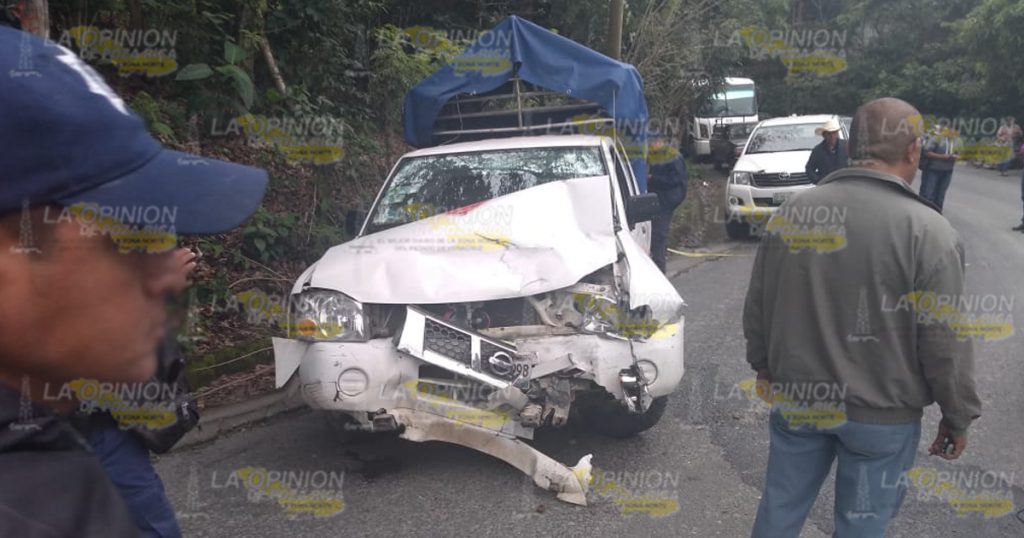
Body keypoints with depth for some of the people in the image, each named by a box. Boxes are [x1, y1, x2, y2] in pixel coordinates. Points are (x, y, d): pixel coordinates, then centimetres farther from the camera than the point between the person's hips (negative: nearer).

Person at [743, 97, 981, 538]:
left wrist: (764, 365, 19)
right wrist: (958, 416, 2)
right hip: (882, 412, -3)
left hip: (797, 397, 4)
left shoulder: (792, 211, -5)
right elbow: (945, 342, -14)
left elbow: (757, 304, 4)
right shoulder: (928, 231, -17)